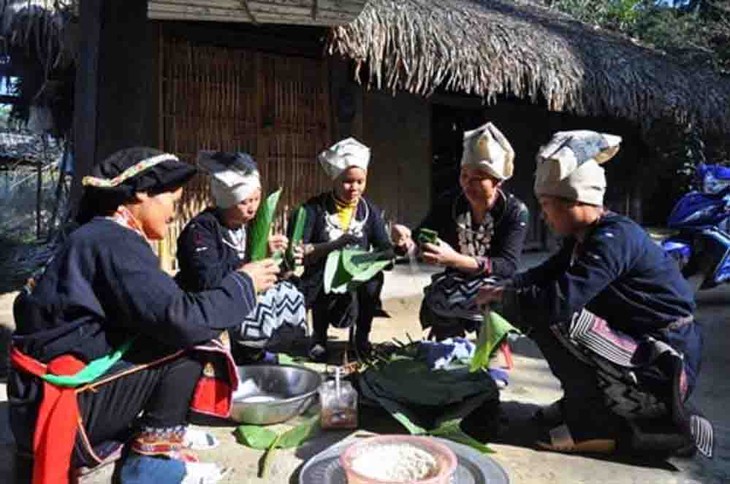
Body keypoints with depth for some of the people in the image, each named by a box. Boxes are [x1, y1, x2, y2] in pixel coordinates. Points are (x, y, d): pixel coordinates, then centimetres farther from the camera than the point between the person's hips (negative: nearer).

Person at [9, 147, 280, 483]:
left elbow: (159, 315, 10)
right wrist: (243, 284, -12)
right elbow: (180, 319, -27)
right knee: (189, 344, -14)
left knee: (191, 335, 9)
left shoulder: (99, 236, 10)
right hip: (55, 407, -9)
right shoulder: (114, 241, -18)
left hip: (70, 384, 9)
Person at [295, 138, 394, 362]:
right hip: (319, 284, -2)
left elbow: (386, 251, 0)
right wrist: (334, 245, -23)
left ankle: (362, 337, -2)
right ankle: (319, 337, -4)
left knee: (376, 277, -28)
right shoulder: (314, 209, -4)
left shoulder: (370, 211, 6)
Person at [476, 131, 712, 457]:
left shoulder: (615, 237, -23)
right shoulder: (585, 237, 6)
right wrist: (501, 289, -3)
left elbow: (558, 299, -34)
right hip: (642, 350, 10)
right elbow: (544, 274, 14)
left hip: (662, 370, -10)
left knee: (552, 318, -24)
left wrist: (505, 297, -16)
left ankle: (593, 422, -5)